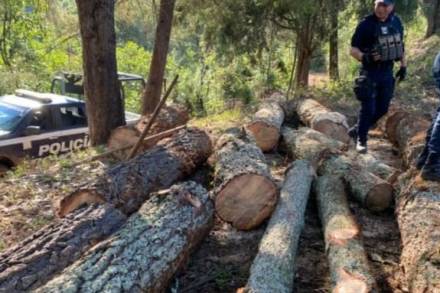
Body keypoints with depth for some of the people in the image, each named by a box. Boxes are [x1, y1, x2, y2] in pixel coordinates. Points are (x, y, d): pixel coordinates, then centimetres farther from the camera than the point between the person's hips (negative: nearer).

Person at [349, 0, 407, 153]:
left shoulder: (396, 21, 3)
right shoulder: (366, 24, -13)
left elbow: (400, 45, 15)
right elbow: (353, 50, -12)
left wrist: (403, 66, 12)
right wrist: (364, 57, -32)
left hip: (387, 71, 6)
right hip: (370, 71, -6)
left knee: (382, 108, 10)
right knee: (368, 108, -4)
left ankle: (356, 130, 27)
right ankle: (361, 139, 13)